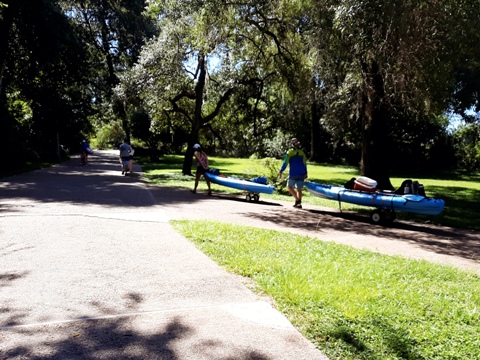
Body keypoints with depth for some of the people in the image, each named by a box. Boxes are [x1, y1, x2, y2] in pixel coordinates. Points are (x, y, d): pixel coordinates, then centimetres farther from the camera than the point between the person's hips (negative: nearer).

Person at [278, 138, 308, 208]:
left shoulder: (290, 152, -3)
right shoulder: (302, 152, 9)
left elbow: (285, 162, -7)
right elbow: (304, 163, 11)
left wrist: (281, 171, -2)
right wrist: (306, 173, 18)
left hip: (293, 173, -4)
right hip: (301, 173, 4)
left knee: (289, 186, 9)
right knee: (299, 189, 9)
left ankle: (297, 199, -6)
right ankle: (299, 203, 6)